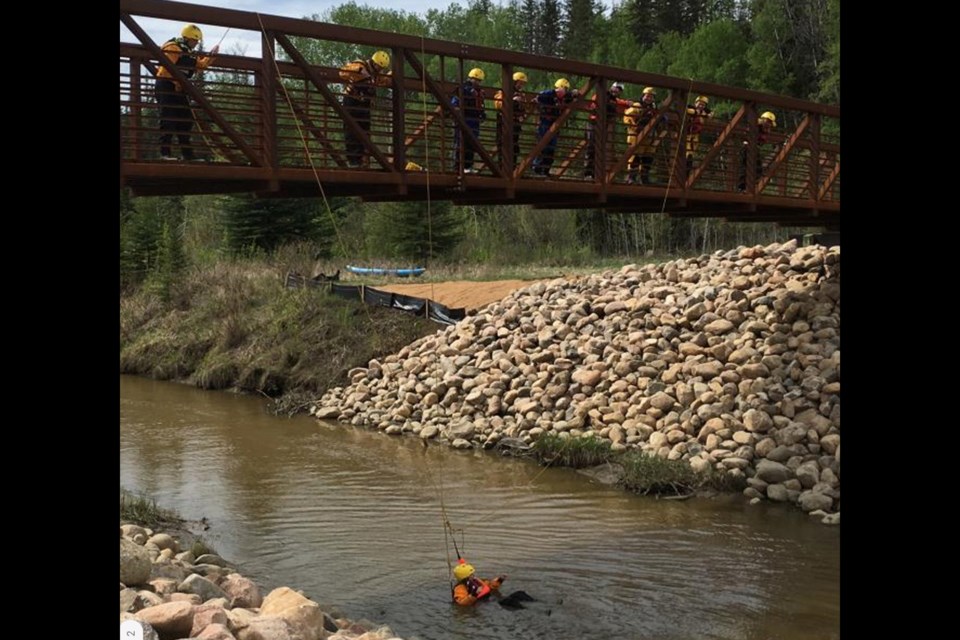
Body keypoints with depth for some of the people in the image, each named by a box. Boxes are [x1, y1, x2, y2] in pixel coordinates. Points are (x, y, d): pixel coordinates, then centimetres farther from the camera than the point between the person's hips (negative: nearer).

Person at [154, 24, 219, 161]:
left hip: (179, 88, 10)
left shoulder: (189, 52, 18)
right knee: (168, 120, -13)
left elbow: (200, 66, 21)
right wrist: (177, 83, -20)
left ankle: (187, 154, 13)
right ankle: (165, 153, -14)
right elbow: (166, 69, -22)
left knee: (185, 121, 8)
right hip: (167, 86, -10)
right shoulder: (173, 48, -13)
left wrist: (211, 56, 8)